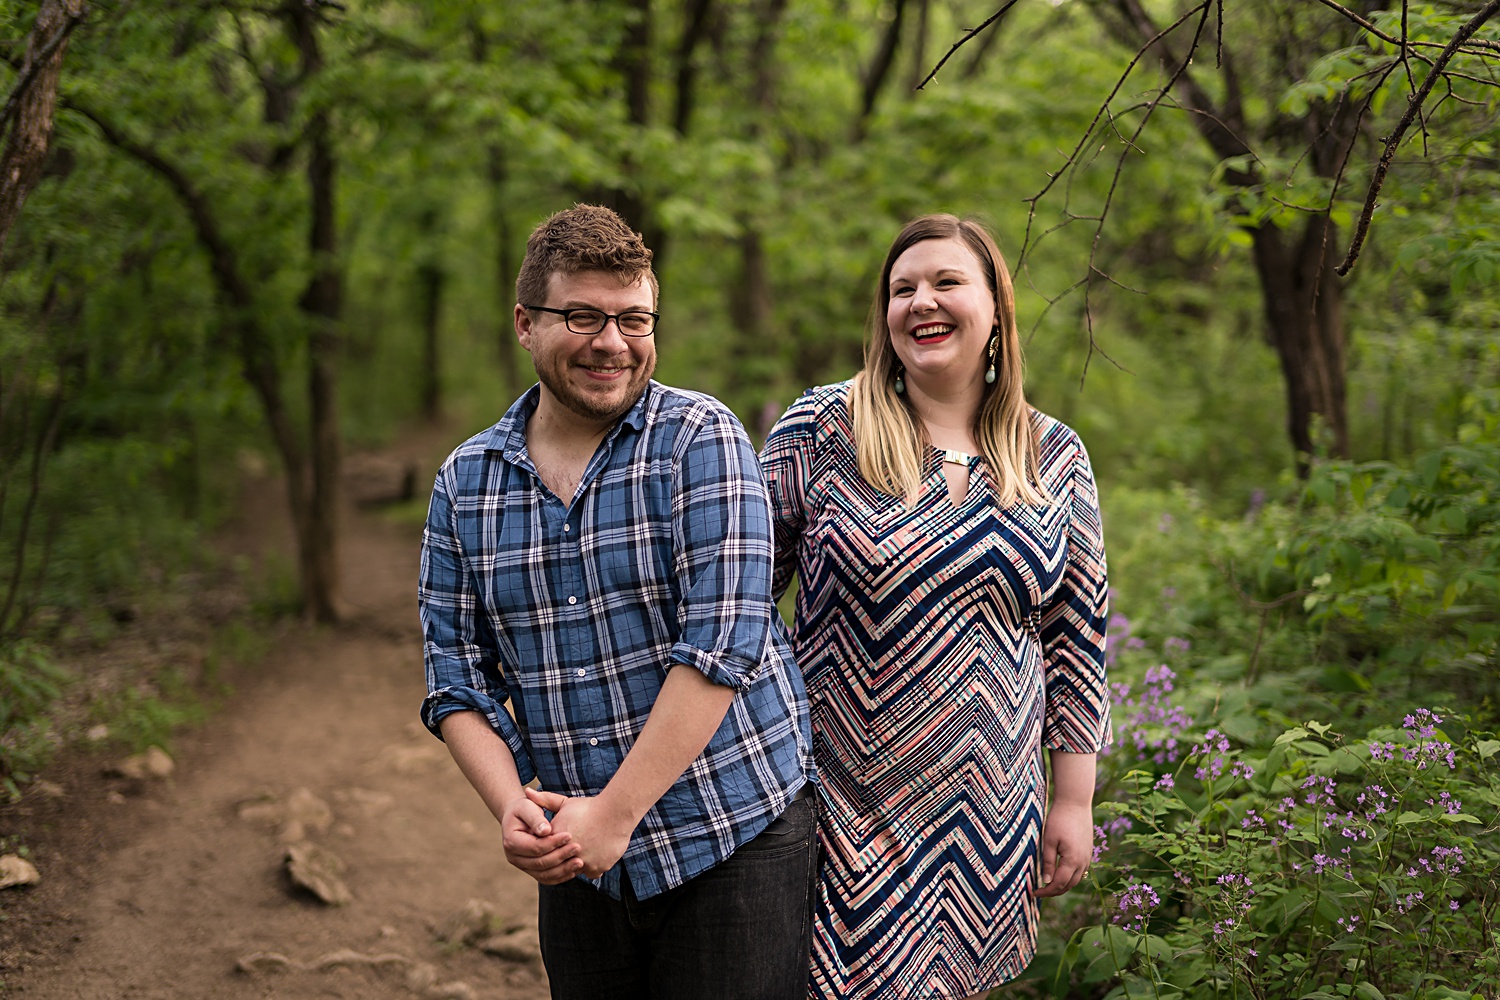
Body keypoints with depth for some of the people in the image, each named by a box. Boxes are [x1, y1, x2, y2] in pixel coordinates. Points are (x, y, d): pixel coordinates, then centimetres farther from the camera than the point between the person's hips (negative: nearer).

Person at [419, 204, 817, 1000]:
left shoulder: (699, 440, -9)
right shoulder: (464, 484, 5)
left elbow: (723, 643, -17)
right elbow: (456, 676, 5)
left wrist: (614, 816, -17)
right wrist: (510, 807, -12)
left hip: (734, 841, -4)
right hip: (577, 865, 4)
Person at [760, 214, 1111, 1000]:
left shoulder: (1055, 460, 4)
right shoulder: (820, 430, -4)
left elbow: (1076, 640, 7)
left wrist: (1073, 803, 6)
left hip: (989, 815, 2)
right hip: (842, 811, -2)